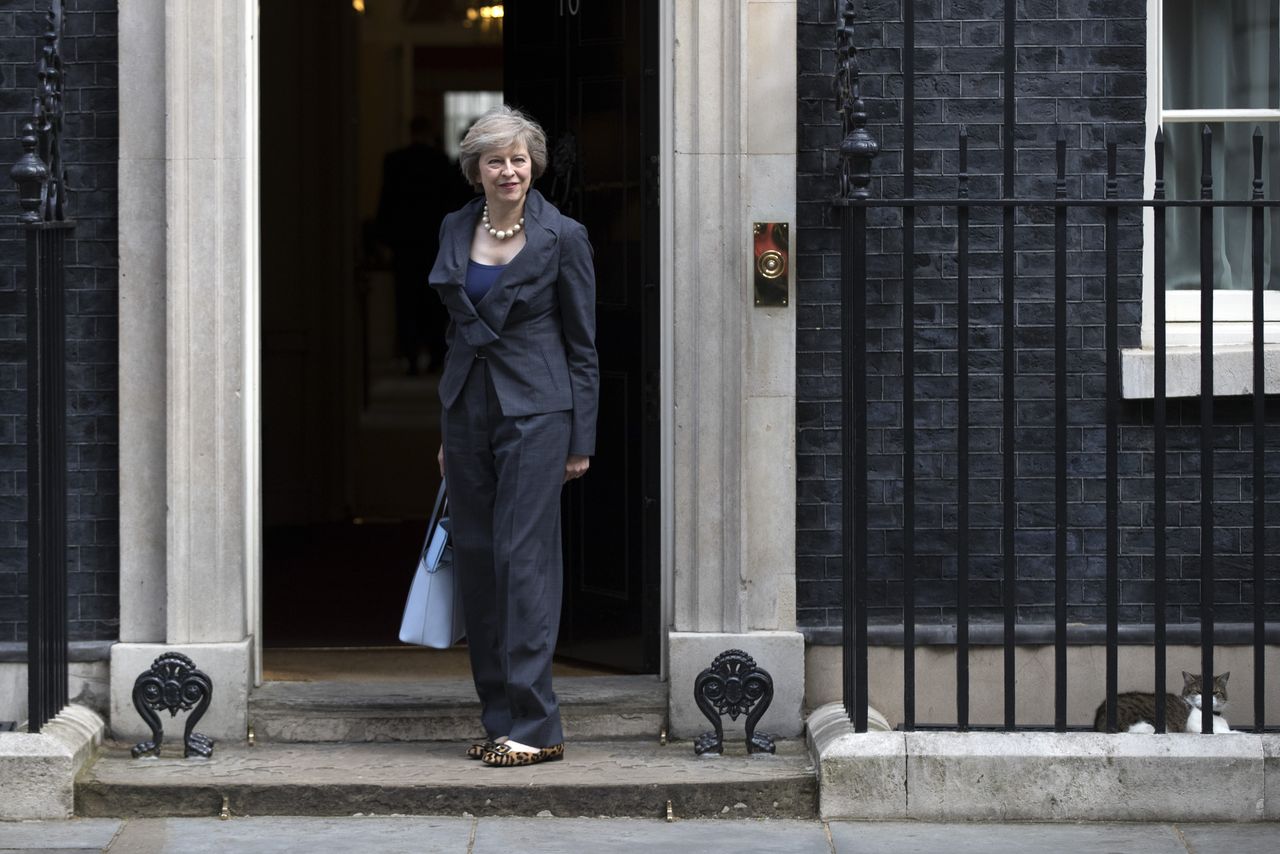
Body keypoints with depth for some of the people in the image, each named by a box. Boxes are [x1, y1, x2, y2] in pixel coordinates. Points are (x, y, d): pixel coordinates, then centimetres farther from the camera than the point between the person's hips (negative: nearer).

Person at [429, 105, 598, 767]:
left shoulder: (561, 237, -6)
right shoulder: (456, 230, 9)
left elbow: (582, 343, -2)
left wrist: (581, 440, -4)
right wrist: (447, 432, 15)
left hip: (535, 413, -6)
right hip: (468, 409, 6)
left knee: (523, 555, -10)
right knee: (474, 557, 5)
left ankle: (535, 727, -8)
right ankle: (499, 718, 13)